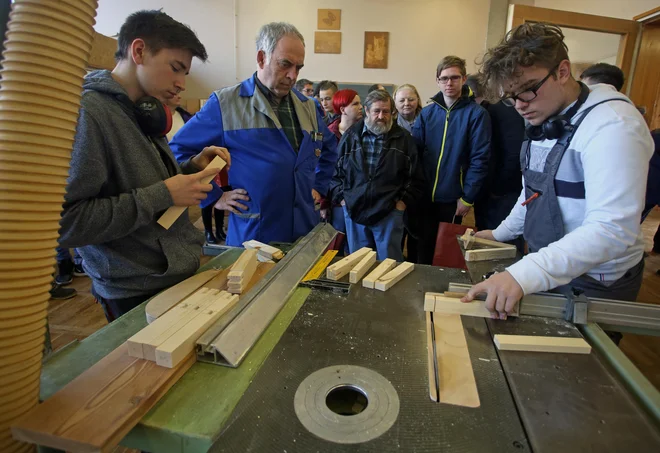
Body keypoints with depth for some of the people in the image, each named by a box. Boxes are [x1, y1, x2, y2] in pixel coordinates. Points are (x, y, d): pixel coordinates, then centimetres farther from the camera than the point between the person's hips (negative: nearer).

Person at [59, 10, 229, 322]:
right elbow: (63, 222, -23)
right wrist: (163, 195, -24)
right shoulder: (85, 112, -18)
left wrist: (191, 168, -1)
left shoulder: (144, 113, 8)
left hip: (184, 273, 8)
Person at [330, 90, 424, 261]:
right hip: (354, 211, 2)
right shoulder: (350, 136, 6)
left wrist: (402, 202, -5)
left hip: (389, 214, -2)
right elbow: (336, 171, 9)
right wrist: (342, 199, 2)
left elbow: (415, 177, 3)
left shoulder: (403, 139, 2)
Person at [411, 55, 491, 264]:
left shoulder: (476, 114, -6)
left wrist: (467, 197, -12)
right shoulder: (427, 112, 4)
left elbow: (479, 159, -9)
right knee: (418, 249, 13)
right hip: (422, 196, 3)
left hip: (451, 198, -2)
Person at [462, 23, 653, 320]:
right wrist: (500, 233, 16)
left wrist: (524, 274, -43)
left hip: (595, 285, -8)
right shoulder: (544, 122, 4)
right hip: (547, 268, 8)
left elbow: (612, 230, -33)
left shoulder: (612, 125, -23)